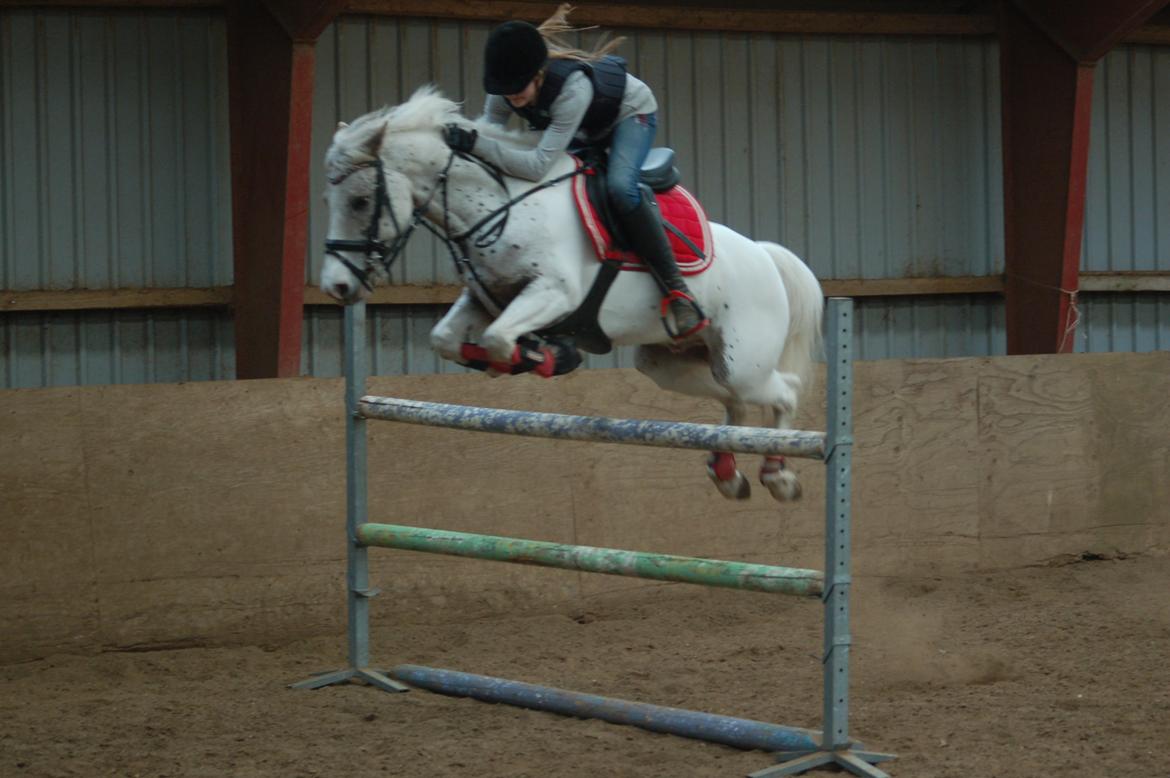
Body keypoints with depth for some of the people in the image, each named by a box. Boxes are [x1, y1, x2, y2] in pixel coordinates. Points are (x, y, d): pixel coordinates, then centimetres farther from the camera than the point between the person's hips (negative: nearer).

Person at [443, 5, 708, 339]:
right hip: (588, 131, 7)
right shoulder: (505, 87, -26)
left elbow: (538, 165, -50)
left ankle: (676, 290, -27)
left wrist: (474, 143, -56)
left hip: (631, 113, -7)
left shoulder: (572, 87, -45)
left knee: (620, 187, -33)